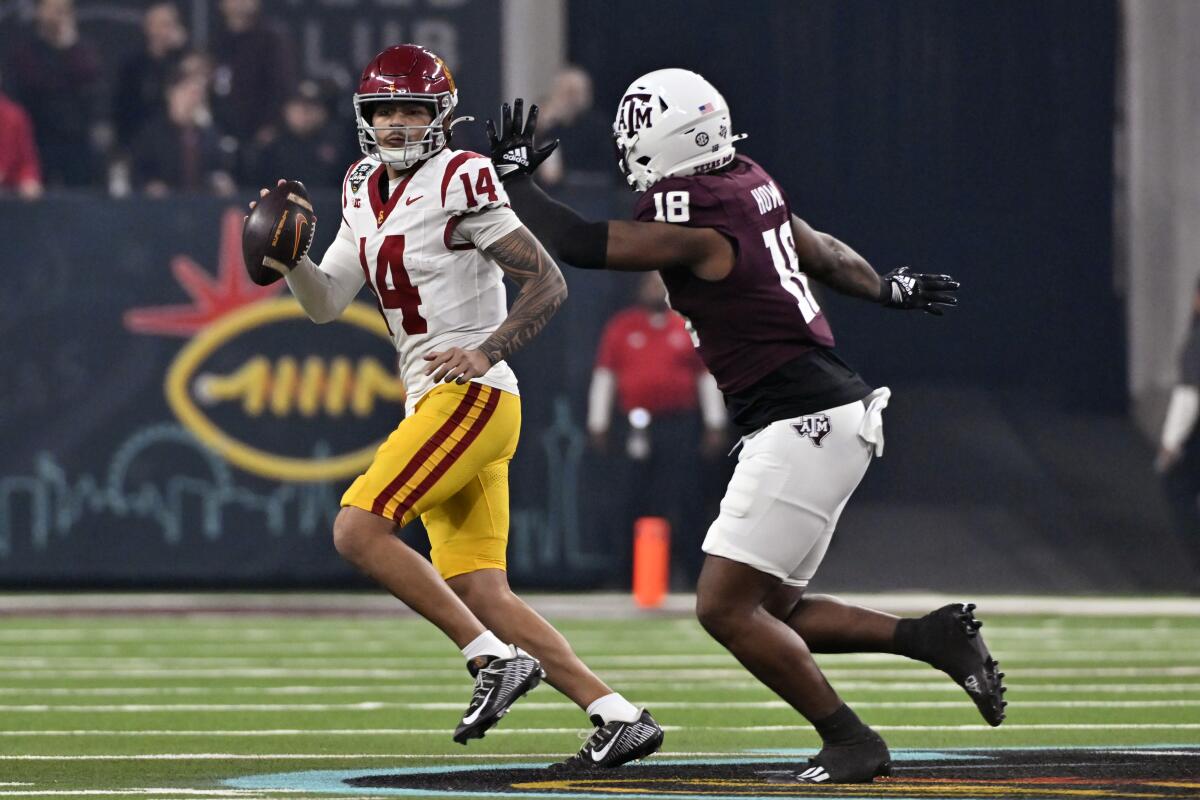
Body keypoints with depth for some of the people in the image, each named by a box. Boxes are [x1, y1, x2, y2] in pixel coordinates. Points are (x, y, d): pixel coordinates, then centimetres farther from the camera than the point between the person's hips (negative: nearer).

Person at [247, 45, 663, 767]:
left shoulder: (458, 186, -10)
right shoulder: (367, 195, 16)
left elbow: (550, 285, -11)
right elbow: (326, 303, 14)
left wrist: (487, 351, -23)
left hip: (472, 394, -9)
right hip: (437, 405, 9)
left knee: (358, 529, -17)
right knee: (481, 594, 3)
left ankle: (495, 658, -14)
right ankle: (619, 717, 2)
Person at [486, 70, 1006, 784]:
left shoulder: (695, 228, -17)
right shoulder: (749, 185, 10)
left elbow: (574, 244, -17)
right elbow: (822, 252, 27)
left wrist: (514, 174, -3)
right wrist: (888, 289, 43)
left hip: (803, 428, -10)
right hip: (838, 414, 10)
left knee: (725, 608, -7)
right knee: (769, 613, 13)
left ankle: (850, 742, -2)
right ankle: (933, 637, 11)